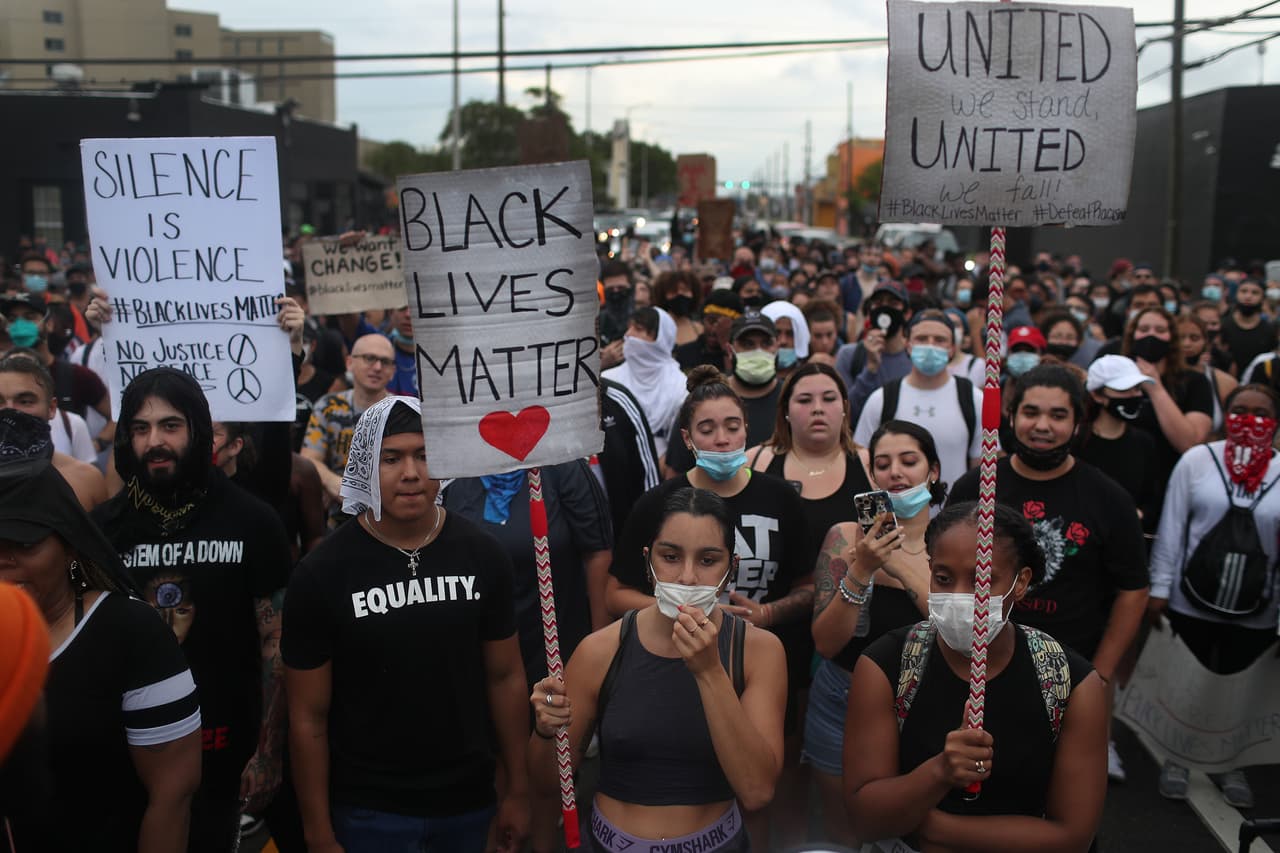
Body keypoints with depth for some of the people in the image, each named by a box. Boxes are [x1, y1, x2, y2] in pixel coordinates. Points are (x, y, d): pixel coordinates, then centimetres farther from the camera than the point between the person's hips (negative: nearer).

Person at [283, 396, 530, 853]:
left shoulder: (482, 555, -6)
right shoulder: (321, 573, -13)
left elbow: (505, 677, 2)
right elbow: (308, 717, -8)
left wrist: (517, 791, 3)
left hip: (469, 799, 3)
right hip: (369, 808, -2)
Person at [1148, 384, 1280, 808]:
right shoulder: (1197, 460, -6)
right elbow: (1171, 526, -4)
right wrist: (1159, 588, -5)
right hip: (1192, 600, -1)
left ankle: (1229, 764, 36)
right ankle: (1178, 757, 33)